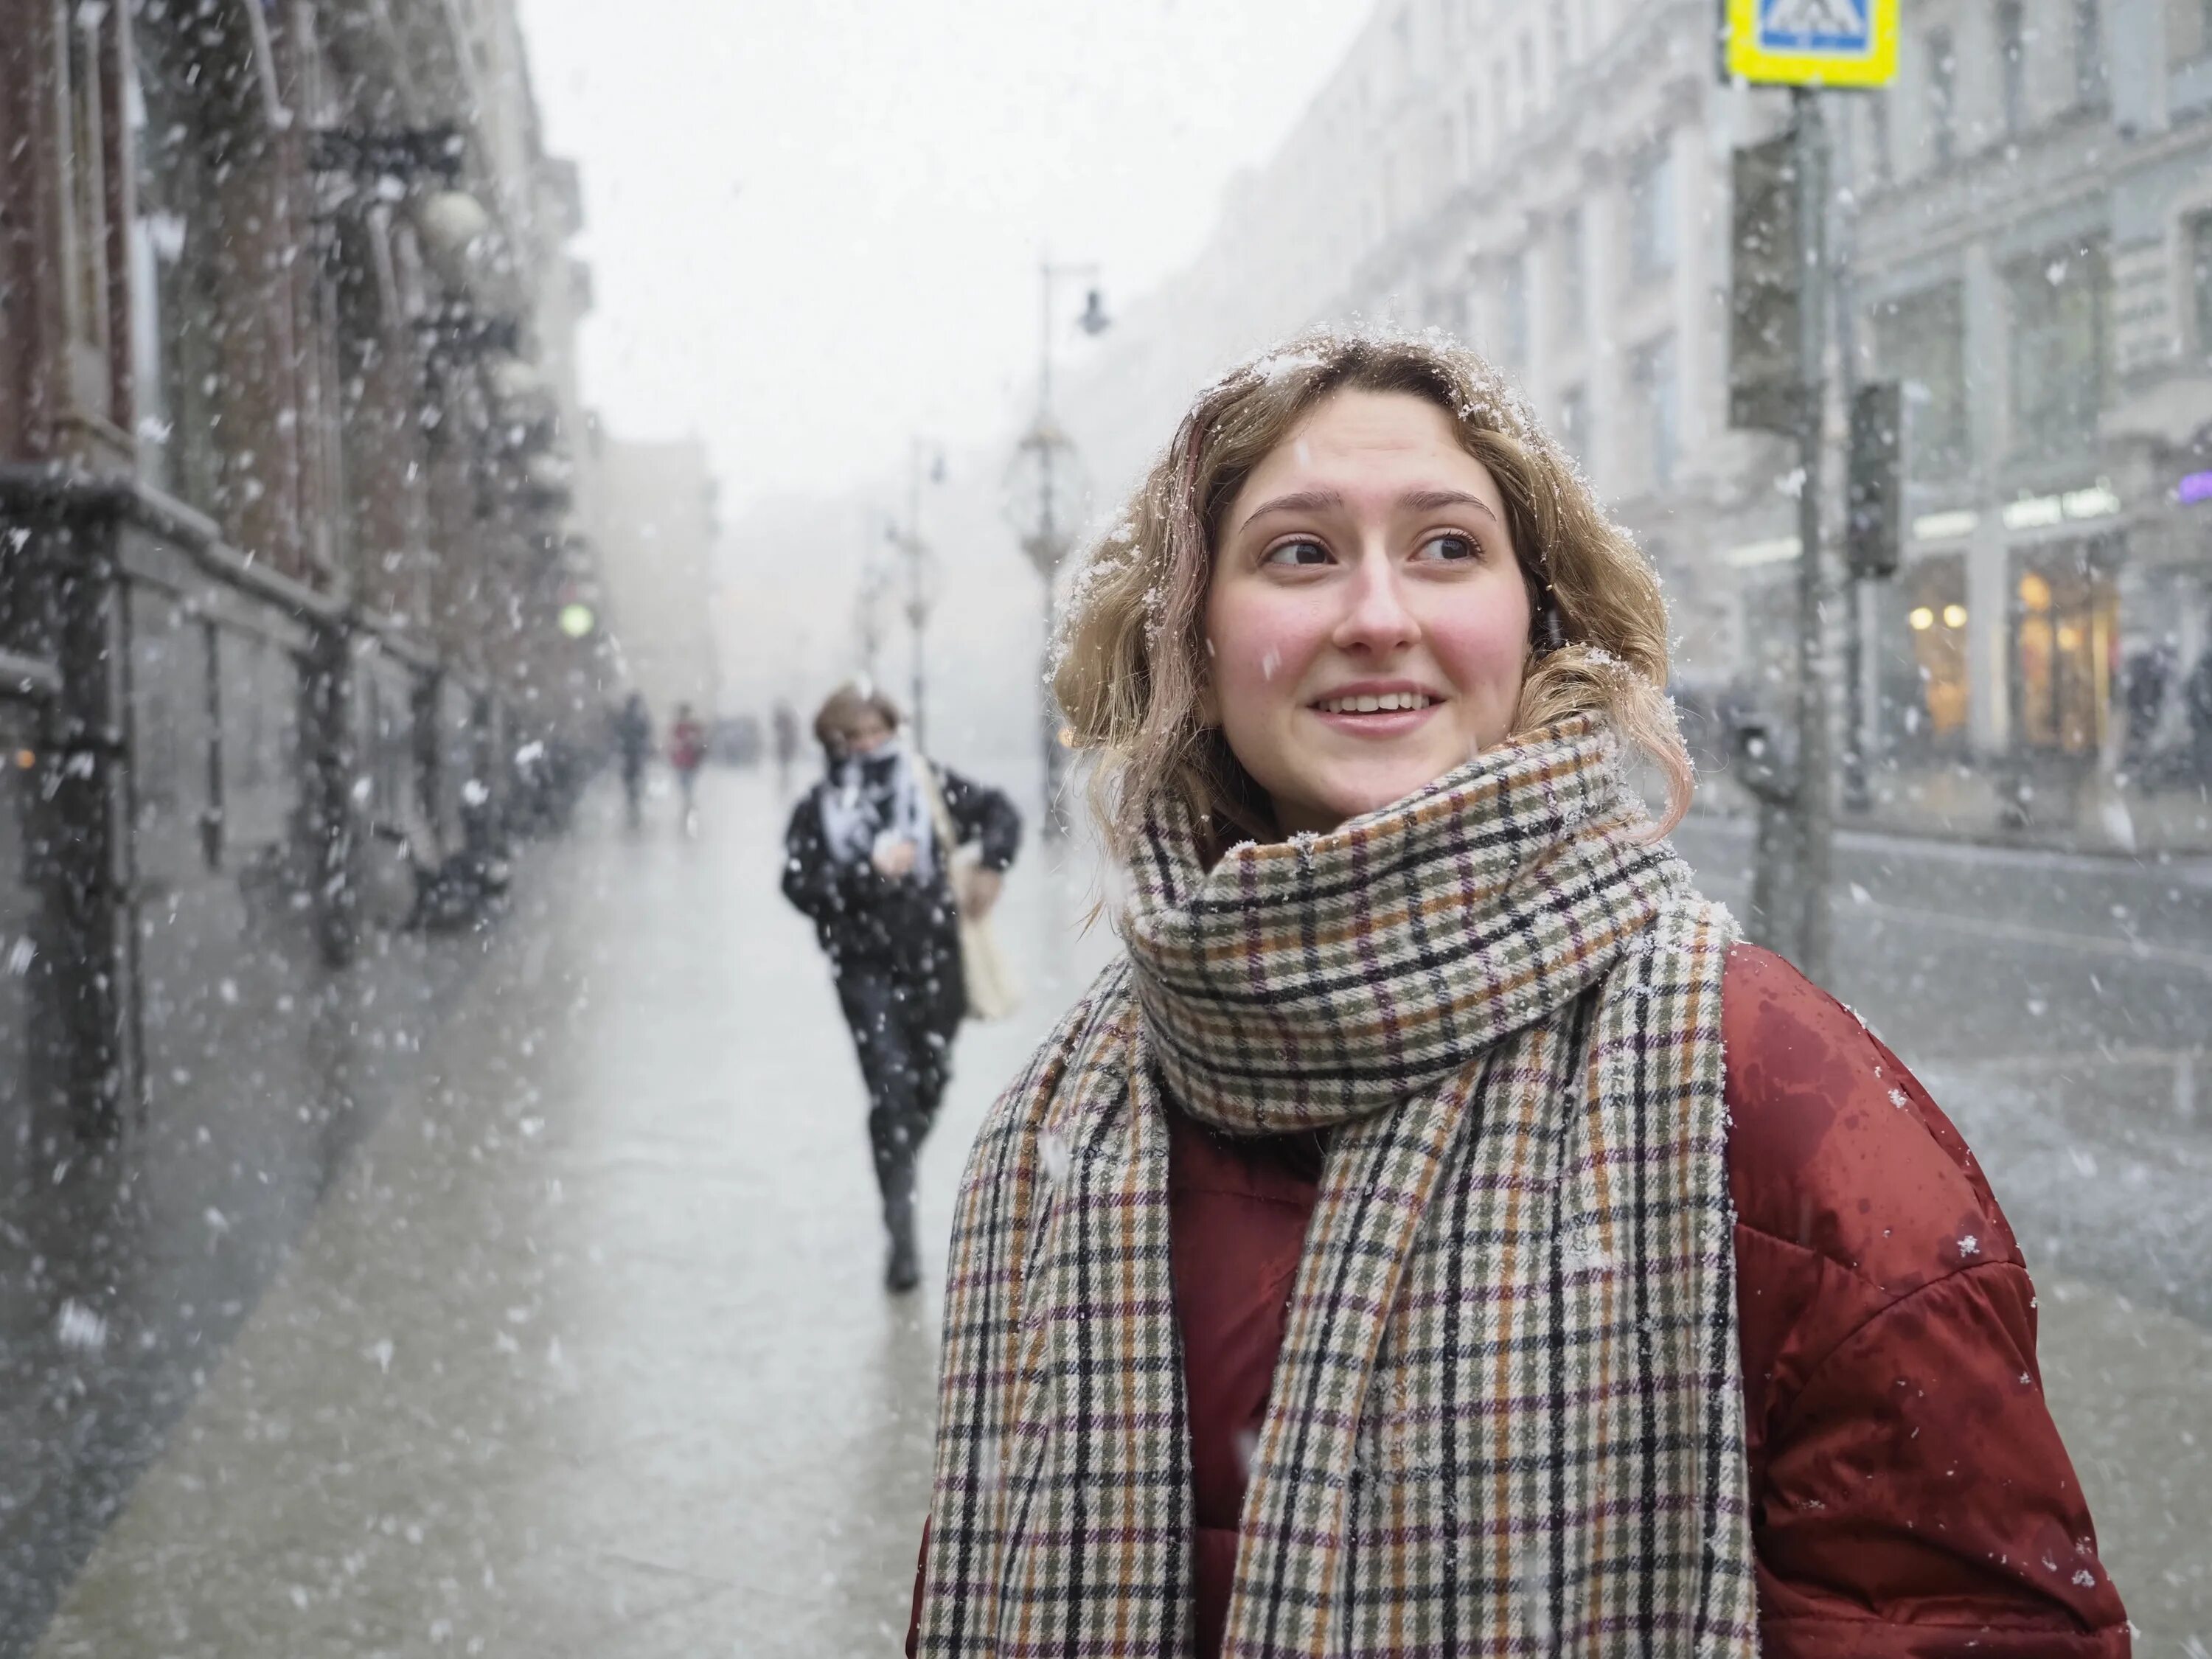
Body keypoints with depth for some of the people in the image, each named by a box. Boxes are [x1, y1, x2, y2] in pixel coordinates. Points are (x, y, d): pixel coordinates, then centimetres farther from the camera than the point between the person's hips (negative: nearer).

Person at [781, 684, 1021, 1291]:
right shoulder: (818, 809, -3)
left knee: (929, 1079, 14)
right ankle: (901, 1235, -7)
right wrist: (869, 872, -20)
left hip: (934, 958, 3)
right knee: (890, 1088, -12)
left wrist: (991, 865, -5)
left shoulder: (930, 784, 2)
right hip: (865, 967, -3)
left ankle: (898, 1175, 45)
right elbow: (800, 886, -11)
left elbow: (999, 812, 12)